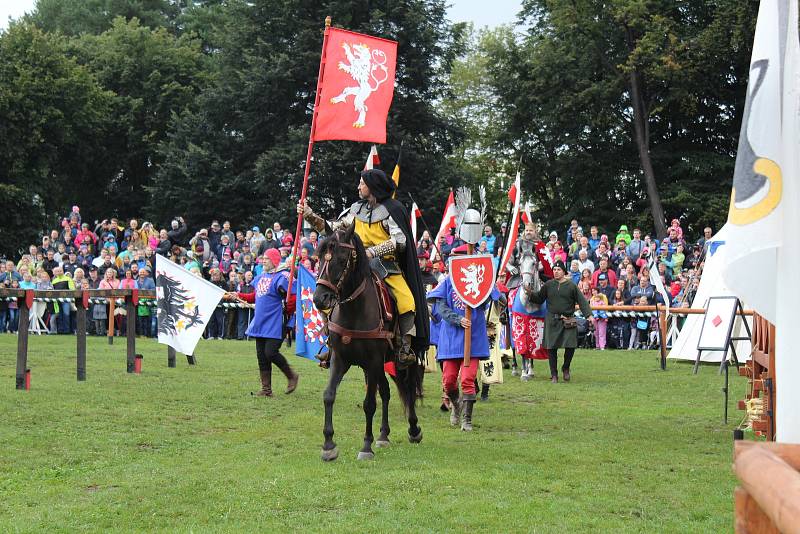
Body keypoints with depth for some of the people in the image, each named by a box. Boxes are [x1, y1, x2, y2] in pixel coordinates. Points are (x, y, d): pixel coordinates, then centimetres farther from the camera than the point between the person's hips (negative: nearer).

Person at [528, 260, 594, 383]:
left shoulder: (571, 286, 2)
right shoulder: (548, 285, 7)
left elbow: (582, 301, 1)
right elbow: (539, 298, 13)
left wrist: (589, 315, -9)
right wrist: (530, 294, -5)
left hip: (568, 321, -1)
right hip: (552, 321, 1)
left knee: (570, 346, -8)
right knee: (552, 348, 2)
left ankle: (566, 368, 20)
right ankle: (554, 375, 13)